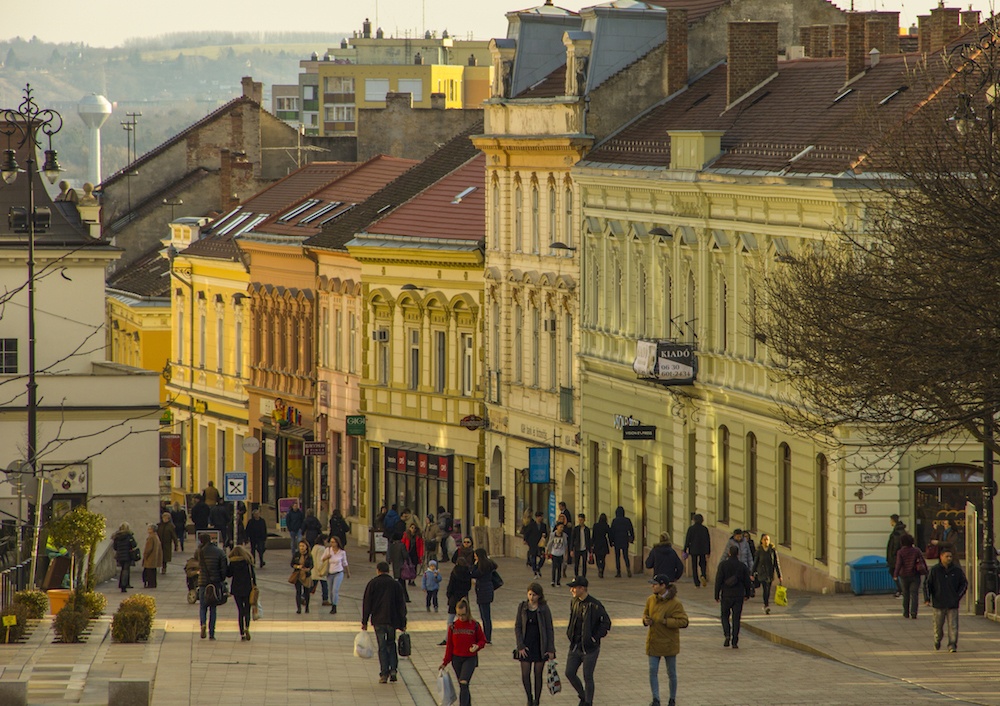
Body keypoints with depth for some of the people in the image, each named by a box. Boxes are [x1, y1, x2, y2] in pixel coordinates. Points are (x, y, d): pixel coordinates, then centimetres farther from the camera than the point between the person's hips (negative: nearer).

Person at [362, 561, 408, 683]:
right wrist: (402, 623, 8)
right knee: (391, 644, 16)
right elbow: (401, 605, 5)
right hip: (392, 620, 2)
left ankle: (384, 674, -3)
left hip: (378, 620, -2)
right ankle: (393, 670, 2)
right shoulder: (396, 584, 4)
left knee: (382, 646, 1)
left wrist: (364, 622, 4)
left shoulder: (372, 584, 0)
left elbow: (366, 603, 0)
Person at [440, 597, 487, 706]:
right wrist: (445, 662, 9)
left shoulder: (474, 625, -7)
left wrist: (477, 646, -20)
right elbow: (449, 645, 8)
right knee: (463, 686, 10)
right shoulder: (453, 626, 1)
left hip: (470, 658, -3)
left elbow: (482, 640, 3)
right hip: (456, 659, 3)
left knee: (464, 683, -19)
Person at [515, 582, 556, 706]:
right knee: (525, 674, -1)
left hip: (540, 645, -1)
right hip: (526, 644, 1)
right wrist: (520, 646, -7)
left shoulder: (544, 608, -5)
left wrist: (551, 649, -4)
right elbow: (517, 627, 2)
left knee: (538, 674, 4)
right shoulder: (522, 607, -1)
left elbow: (550, 629, -2)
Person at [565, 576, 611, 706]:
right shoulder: (574, 603, 6)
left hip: (589, 647, -7)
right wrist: (569, 633, 10)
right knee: (569, 673, 5)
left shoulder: (594, 605, -16)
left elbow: (606, 623, -11)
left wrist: (595, 638, -15)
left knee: (588, 677, 0)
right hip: (575, 645, 7)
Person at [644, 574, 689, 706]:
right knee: (653, 671, -4)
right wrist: (645, 620, -6)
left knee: (671, 673, 9)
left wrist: (665, 621, -26)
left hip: (669, 643, -4)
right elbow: (646, 613, 18)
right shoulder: (651, 600, 2)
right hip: (653, 642, 4)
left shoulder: (674, 603, -16)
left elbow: (683, 621, -18)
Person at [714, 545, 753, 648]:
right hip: (739, 596, 1)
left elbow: (718, 581, -7)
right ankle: (735, 642, 1)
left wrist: (717, 595, 0)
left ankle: (727, 635, -8)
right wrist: (747, 594, 19)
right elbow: (747, 582, 5)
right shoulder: (742, 566, -1)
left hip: (726, 595, -1)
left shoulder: (723, 565, -6)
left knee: (725, 616, 15)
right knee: (736, 618, 5)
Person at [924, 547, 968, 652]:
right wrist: (927, 599, -4)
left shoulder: (957, 570, 1)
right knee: (938, 625, 8)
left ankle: (952, 645, -2)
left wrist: (958, 596, 1)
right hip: (939, 604, 0)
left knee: (953, 626, -5)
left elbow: (964, 583, 11)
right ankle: (937, 640, 33)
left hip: (953, 604, 0)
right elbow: (927, 584, 3)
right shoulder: (935, 570, -2)